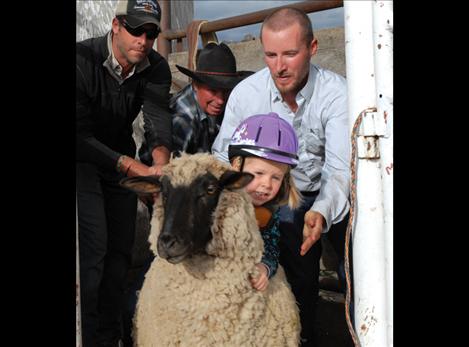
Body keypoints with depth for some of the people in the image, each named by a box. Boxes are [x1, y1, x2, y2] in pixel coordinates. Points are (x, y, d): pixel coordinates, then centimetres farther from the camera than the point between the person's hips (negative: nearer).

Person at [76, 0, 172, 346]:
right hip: (83, 158, -5)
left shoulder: (156, 68, -9)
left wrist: (161, 161, -43)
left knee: (120, 251, 7)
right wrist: (135, 168, -36)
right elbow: (81, 135, -28)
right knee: (93, 249, -16)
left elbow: (159, 119, -21)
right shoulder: (84, 59, -25)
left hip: (121, 158, 5)